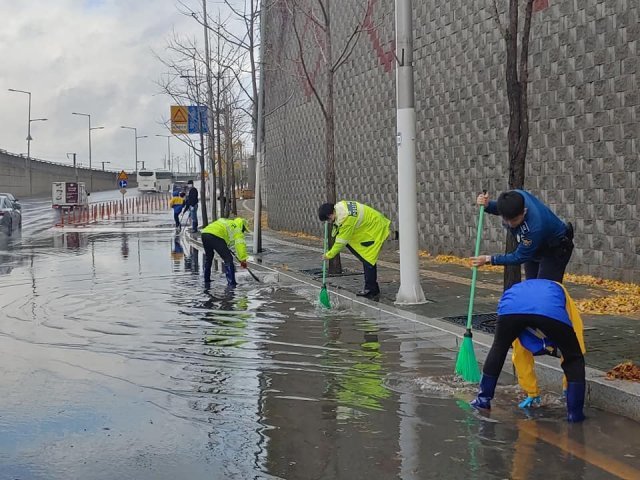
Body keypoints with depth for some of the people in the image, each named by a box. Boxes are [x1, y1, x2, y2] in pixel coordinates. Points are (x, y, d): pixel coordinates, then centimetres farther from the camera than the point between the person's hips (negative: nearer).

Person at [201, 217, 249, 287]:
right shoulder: (237, 229, 13)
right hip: (216, 236, -8)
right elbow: (240, 244, -1)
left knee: (208, 256, 30)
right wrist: (243, 259, -7)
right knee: (228, 259, 0)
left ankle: (206, 279, 39)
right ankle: (231, 283, -3)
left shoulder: (226, 221, 35)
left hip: (204, 233, 8)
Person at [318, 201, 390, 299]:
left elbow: (342, 241, -23)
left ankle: (372, 290, -5)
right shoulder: (339, 206, -4)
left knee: (368, 260, -10)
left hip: (375, 228, -10)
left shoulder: (346, 218, -31)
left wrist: (329, 255, -14)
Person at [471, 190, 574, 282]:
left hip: (555, 250, -8)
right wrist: (487, 205, -17)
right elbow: (503, 209, 4)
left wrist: (488, 259, -24)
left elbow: (520, 257, -28)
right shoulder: (514, 197, -24)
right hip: (533, 248, 8)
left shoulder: (535, 227, -43)